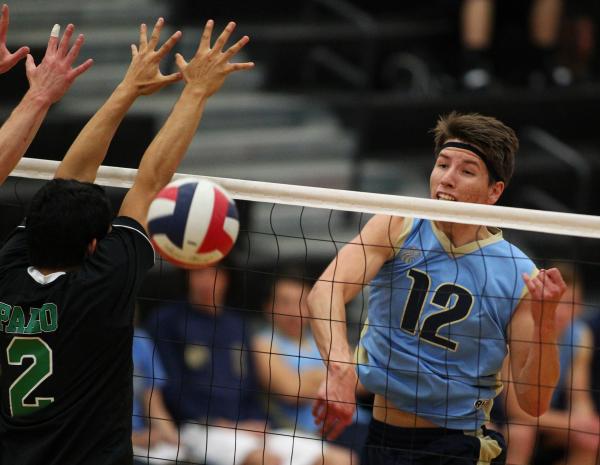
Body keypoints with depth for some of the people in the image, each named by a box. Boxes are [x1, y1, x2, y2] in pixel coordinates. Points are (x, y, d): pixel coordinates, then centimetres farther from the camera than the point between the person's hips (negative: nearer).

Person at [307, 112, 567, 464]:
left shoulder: (520, 276, -8)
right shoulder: (398, 228, -5)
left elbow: (533, 402, -6)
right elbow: (325, 292, -23)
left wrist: (545, 322, -22)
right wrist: (340, 369, -40)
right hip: (380, 437, 2)